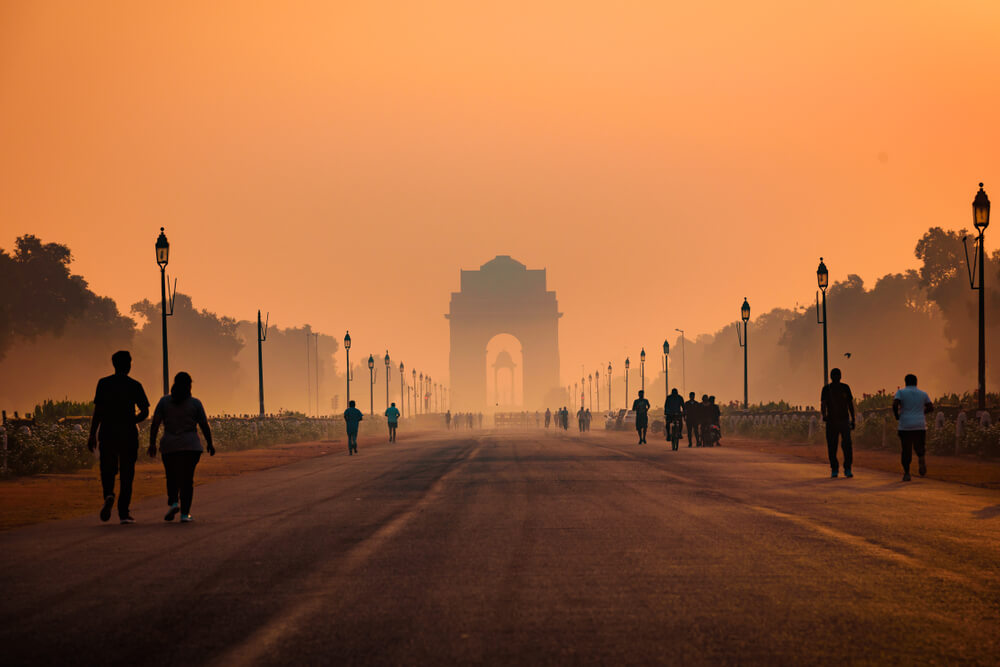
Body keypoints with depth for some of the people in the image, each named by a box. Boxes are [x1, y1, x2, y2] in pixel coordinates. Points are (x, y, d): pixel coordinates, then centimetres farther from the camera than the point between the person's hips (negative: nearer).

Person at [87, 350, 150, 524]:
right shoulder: (134, 386, 1)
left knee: (108, 470, 12)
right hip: (128, 433, 0)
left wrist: (92, 434, 0)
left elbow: (98, 411, -3)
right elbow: (144, 412, 0)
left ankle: (108, 494, -19)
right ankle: (123, 512, 3)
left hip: (107, 432, 0)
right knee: (126, 473, 6)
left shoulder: (103, 384, 1)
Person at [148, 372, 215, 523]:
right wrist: (210, 443, 11)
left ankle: (173, 503, -5)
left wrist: (152, 444, -2)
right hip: (190, 447, -1)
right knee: (187, 479, 3)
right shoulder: (195, 403, -1)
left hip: (169, 447, 1)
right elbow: (204, 426, 0)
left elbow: (155, 424, -3)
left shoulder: (164, 401, 2)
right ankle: (185, 513, -3)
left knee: (172, 478, 17)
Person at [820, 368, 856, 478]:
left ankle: (847, 469, -7)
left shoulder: (845, 388, 7)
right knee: (832, 447, 0)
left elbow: (850, 404, 12)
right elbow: (823, 404, -4)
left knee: (847, 445, -11)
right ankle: (834, 470, 11)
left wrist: (853, 420, 8)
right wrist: (824, 415, -25)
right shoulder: (826, 389, 3)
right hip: (831, 420, 0)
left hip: (844, 420, 0)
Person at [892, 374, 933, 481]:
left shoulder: (901, 392, 0)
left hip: (905, 425, -1)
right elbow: (931, 408, 7)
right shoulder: (923, 393, 8)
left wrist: (897, 416, 1)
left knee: (906, 450, 7)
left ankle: (906, 473, -2)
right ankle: (921, 458, -18)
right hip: (920, 426, 1)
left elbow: (895, 404, -15)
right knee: (919, 447, 14)